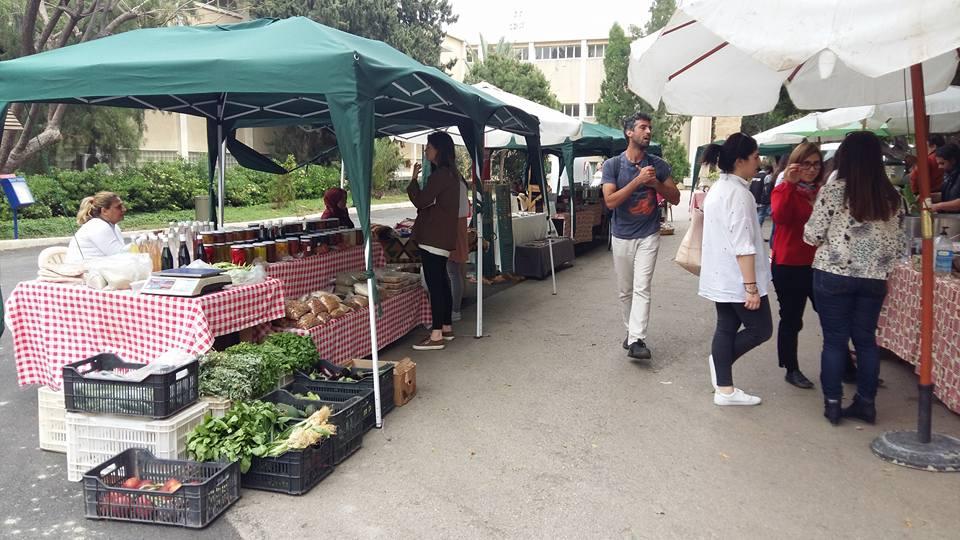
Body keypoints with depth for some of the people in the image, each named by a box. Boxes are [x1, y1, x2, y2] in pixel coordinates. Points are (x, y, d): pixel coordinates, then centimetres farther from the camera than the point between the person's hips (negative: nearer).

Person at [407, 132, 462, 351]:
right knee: (441, 282, 15)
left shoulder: (440, 175, -15)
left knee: (434, 285, -9)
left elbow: (421, 201, -17)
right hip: (442, 237, 10)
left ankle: (436, 336, -7)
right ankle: (446, 328, 23)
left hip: (433, 238, -10)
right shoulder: (450, 174, 16)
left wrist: (413, 179, -5)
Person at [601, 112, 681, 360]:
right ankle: (631, 331, 28)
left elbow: (675, 198, 4)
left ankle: (637, 340, -12)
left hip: (649, 235, 0)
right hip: (622, 236, 0)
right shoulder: (612, 165, -6)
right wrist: (638, 180, -23)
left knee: (642, 288, -10)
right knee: (625, 291, 11)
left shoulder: (658, 165, 0)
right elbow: (610, 201, -16)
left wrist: (655, 183, -13)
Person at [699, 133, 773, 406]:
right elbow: (743, 246, -23)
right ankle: (721, 361, 16)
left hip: (720, 276, 10)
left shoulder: (717, 188, 11)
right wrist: (751, 286, -22)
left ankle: (724, 389, 16)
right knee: (761, 329, 5)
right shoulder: (739, 193, -20)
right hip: (737, 278, -10)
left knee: (726, 328, 11)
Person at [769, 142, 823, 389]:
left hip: (817, 264, 5)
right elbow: (780, 217, -25)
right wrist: (790, 184, -29)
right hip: (789, 265, -5)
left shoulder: (822, 191, 9)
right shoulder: (784, 190, -6)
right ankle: (792, 370, 21)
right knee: (791, 319, 7)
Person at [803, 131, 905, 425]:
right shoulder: (891, 195, 3)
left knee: (834, 340, 5)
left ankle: (832, 403, 11)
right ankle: (866, 402, 20)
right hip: (874, 278, 4)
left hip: (834, 275, -3)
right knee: (866, 339, 13)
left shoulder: (833, 190, -10)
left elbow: (812, 236, -8)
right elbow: (898, 243, 9)